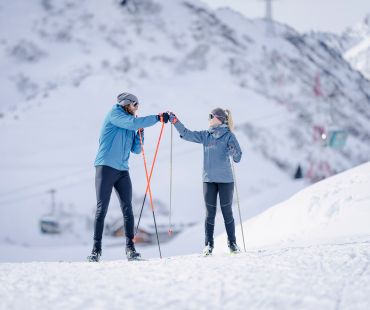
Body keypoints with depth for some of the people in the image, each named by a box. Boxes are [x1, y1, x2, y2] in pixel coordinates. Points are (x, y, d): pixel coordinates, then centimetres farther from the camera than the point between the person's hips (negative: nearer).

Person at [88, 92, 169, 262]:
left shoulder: (130, 126, 19)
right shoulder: (114, 113, -1)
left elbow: (136, 150, 17)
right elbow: (133, 123, -18)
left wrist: (140, 133, 2)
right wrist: (157, 118, -16)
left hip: (123, 171, 7)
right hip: (106, 167, -7)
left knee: (127, 209, -2)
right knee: (102, 209, -6)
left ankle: (130, 248, -1)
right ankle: (96, 249, -4)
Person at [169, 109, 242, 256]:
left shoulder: (228, 135, -3)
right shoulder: (205, 136, 10)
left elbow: (237, 158, -8)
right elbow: (187, 134, 7)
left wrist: (233, 151, -29)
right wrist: (175, 121, -2)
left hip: (225, 179, -3)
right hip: (209, 179, 4)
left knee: (227, 212, 2)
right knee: (210, 213, 4)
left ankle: (232, 243, 11)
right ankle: (209, 244, 7)